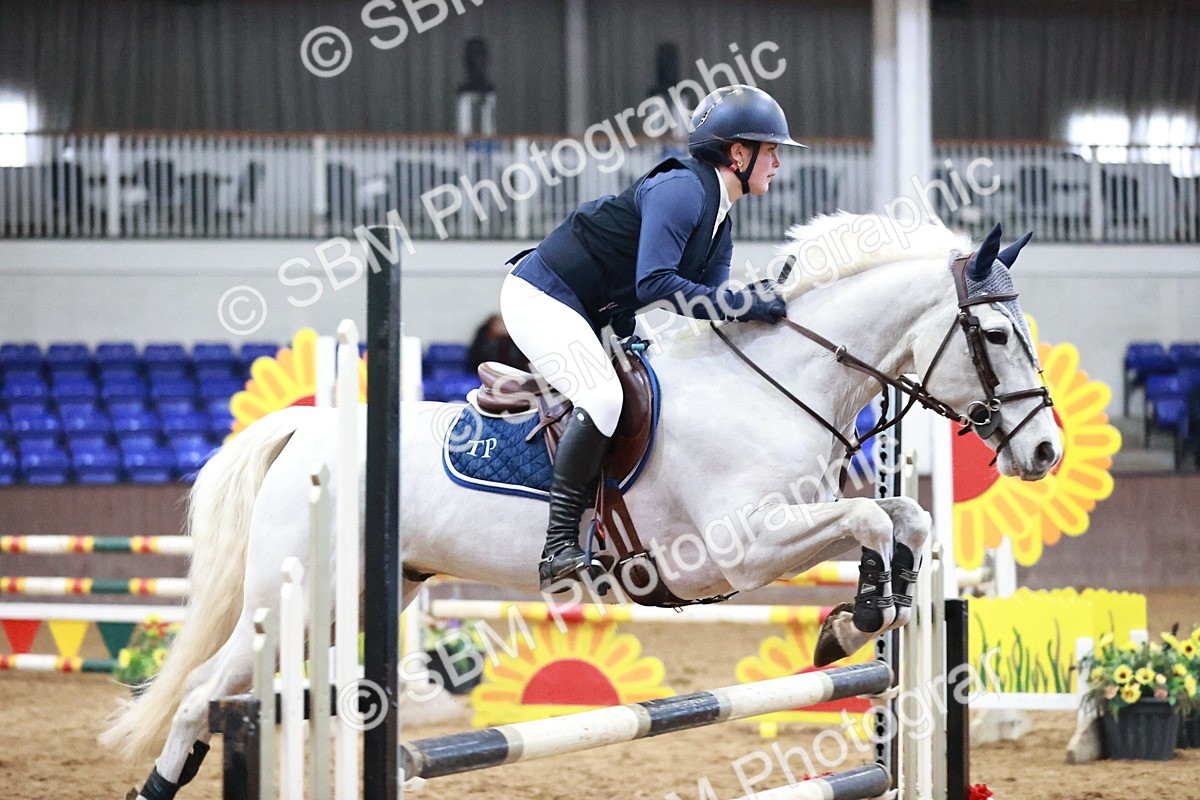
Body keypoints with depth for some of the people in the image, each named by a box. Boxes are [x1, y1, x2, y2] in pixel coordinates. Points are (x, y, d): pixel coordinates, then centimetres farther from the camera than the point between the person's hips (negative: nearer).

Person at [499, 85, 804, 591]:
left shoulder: (720, 227, 13)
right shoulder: (682, 189, -19)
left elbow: (711, 304, 5)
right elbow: (654, 284, -28)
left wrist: (760, 301, -13)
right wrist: (740, 304, -27)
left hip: (580, 317, 10)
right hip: (540, 297, -10)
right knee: (603, 396, -26)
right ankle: (559, 550, -28)